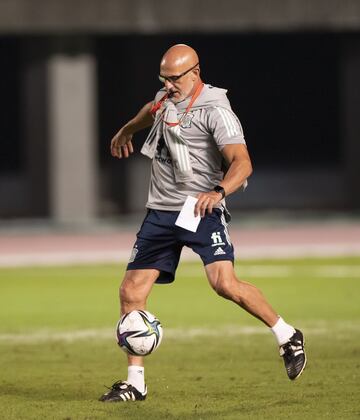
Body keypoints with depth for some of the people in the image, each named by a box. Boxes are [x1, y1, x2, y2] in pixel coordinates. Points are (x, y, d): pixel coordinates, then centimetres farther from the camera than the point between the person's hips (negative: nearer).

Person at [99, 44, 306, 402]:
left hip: (201, 211, -7)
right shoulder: (166, 98, 9)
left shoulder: (214, 111, -14)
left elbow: (242, 162, -25)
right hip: (160, 211, 7)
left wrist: (218, 191, -43)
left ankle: (287, 336, -3)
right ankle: (135, 383, 8)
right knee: (131, 291, -1)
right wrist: (127, 130, 53)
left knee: (224, 283, -25)